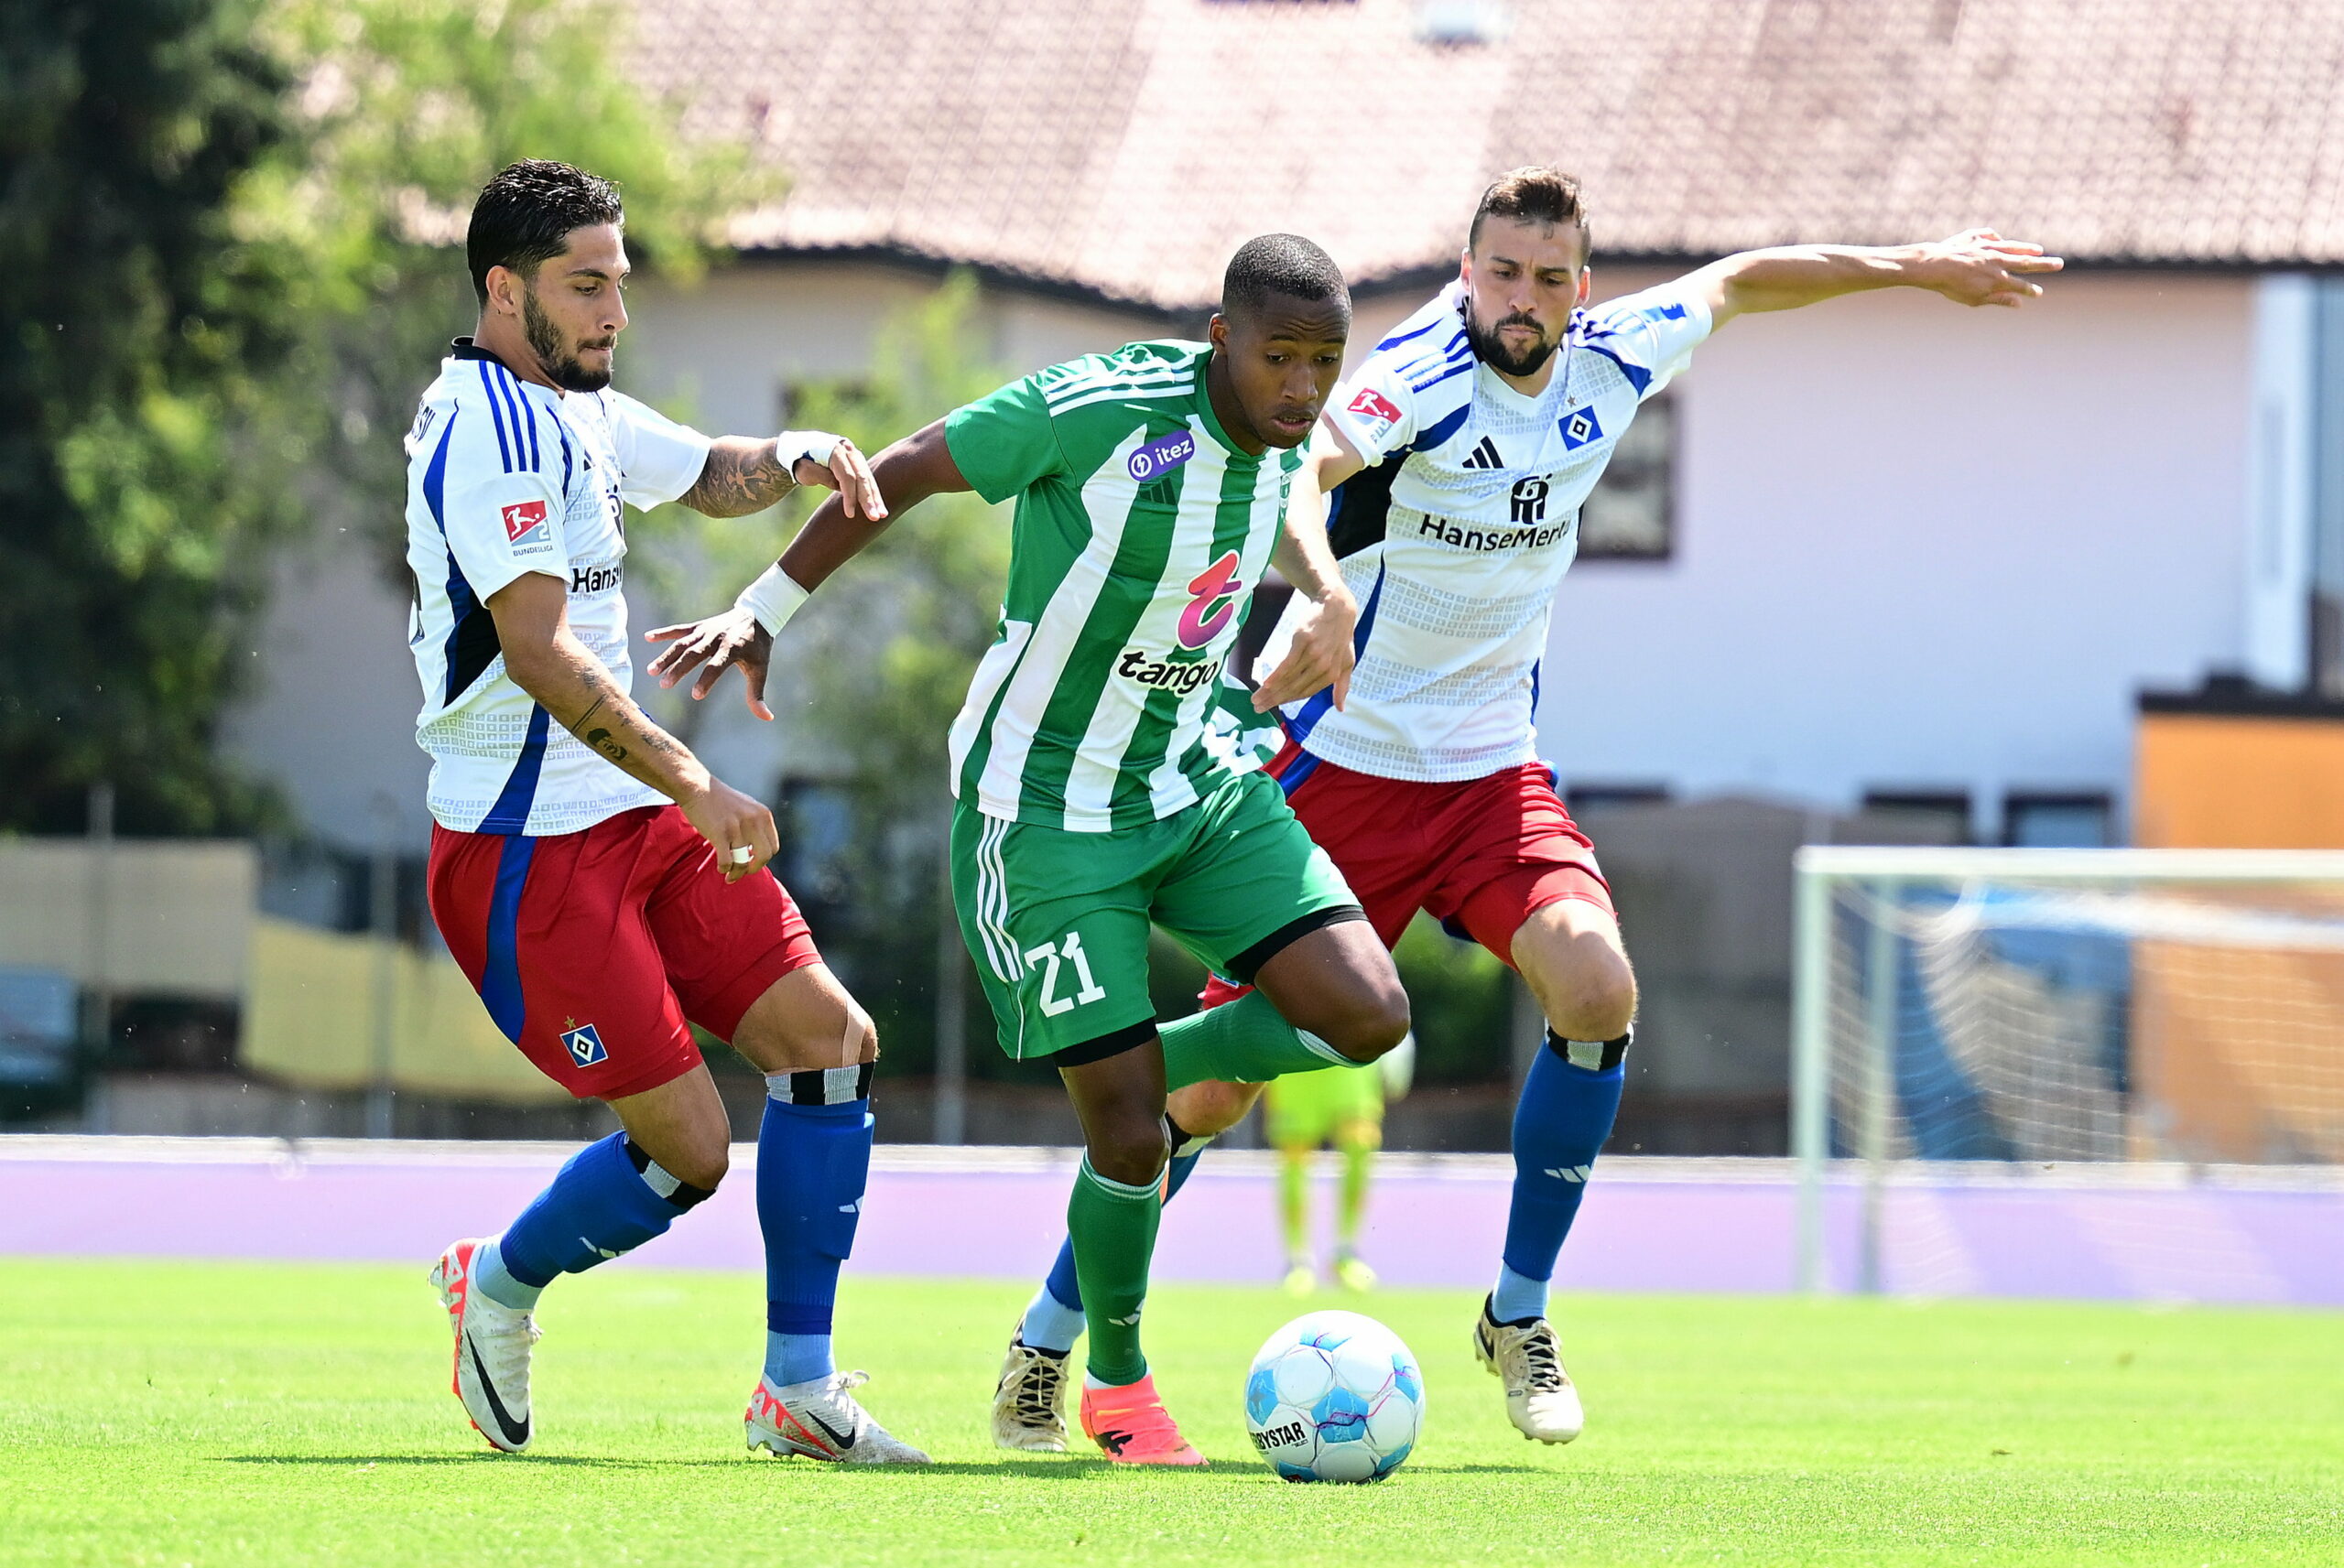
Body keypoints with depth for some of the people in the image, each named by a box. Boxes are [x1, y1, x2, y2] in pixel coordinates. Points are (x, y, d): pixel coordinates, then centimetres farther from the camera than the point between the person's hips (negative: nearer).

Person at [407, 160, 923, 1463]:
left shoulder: (573, 408, 13)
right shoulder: (488, 427, -17)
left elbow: (713, 475, 30)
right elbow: (540, 654, -25)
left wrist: (797, 455, 6)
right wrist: (697, 786, -28)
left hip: (634, 818, 10)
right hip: (525, 849, -9)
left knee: (832, 1037, -1)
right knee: (687, 1146, -10)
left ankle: (800, 1389, 5)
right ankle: (497, 1287, 19)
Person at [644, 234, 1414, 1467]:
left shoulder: (1279, 433, -3)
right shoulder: (1105, 407, -24)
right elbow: (904, 472, -14)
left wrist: (1327, 597, 16)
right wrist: (763, 613, -13)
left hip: (1196, 784, 7)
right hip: (1046, 807, -6)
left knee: (1366, 1016, -11)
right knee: (1129, 1137, -8)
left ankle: (1149, 1071, 16)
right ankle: (1117, 1384, 19)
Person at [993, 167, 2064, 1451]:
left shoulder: (1610, 360, -1)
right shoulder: (1420, 373, -20)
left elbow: (1739, 281, 18)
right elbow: (1299, 464, -40)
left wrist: (1914, 266, 23)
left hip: (1491, 768, 5)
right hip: (1341, 761, -5)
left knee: (1597, 991, -20)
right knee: (1211, 1083, -6)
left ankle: (1518, 1317, -2)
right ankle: (1045, 1346, 11)